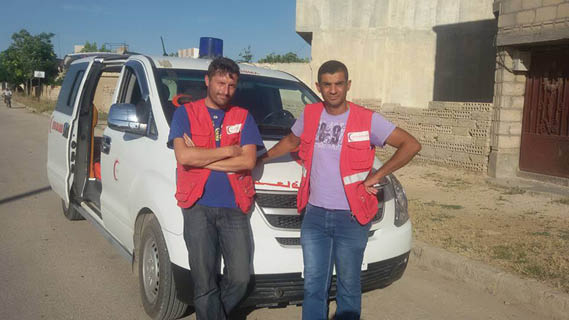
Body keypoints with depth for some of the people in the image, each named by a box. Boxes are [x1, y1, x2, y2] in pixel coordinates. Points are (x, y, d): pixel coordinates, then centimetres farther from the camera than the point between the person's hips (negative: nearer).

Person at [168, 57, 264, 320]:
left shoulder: (243, 117, 13)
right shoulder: (185, 113, 8)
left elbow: (249, 160, -3)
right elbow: (183, 156, -9)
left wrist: (201, 158, -6)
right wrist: (229, 151, -6)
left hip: (234, 207, 2)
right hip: (198, 206, -1)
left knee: (240, 278, 1)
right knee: (204, 282, 1)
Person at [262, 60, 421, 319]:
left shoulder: (367, 120, -9)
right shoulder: (309, 115, 4)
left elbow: (411, 145, -9)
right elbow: (291, 141, 23)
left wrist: (377, 175, -12)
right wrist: (259, 159, 22)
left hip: (350, 218, -3)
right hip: (314, 213, 3)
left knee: (348, 285, 10)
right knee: (313, 285, 10)